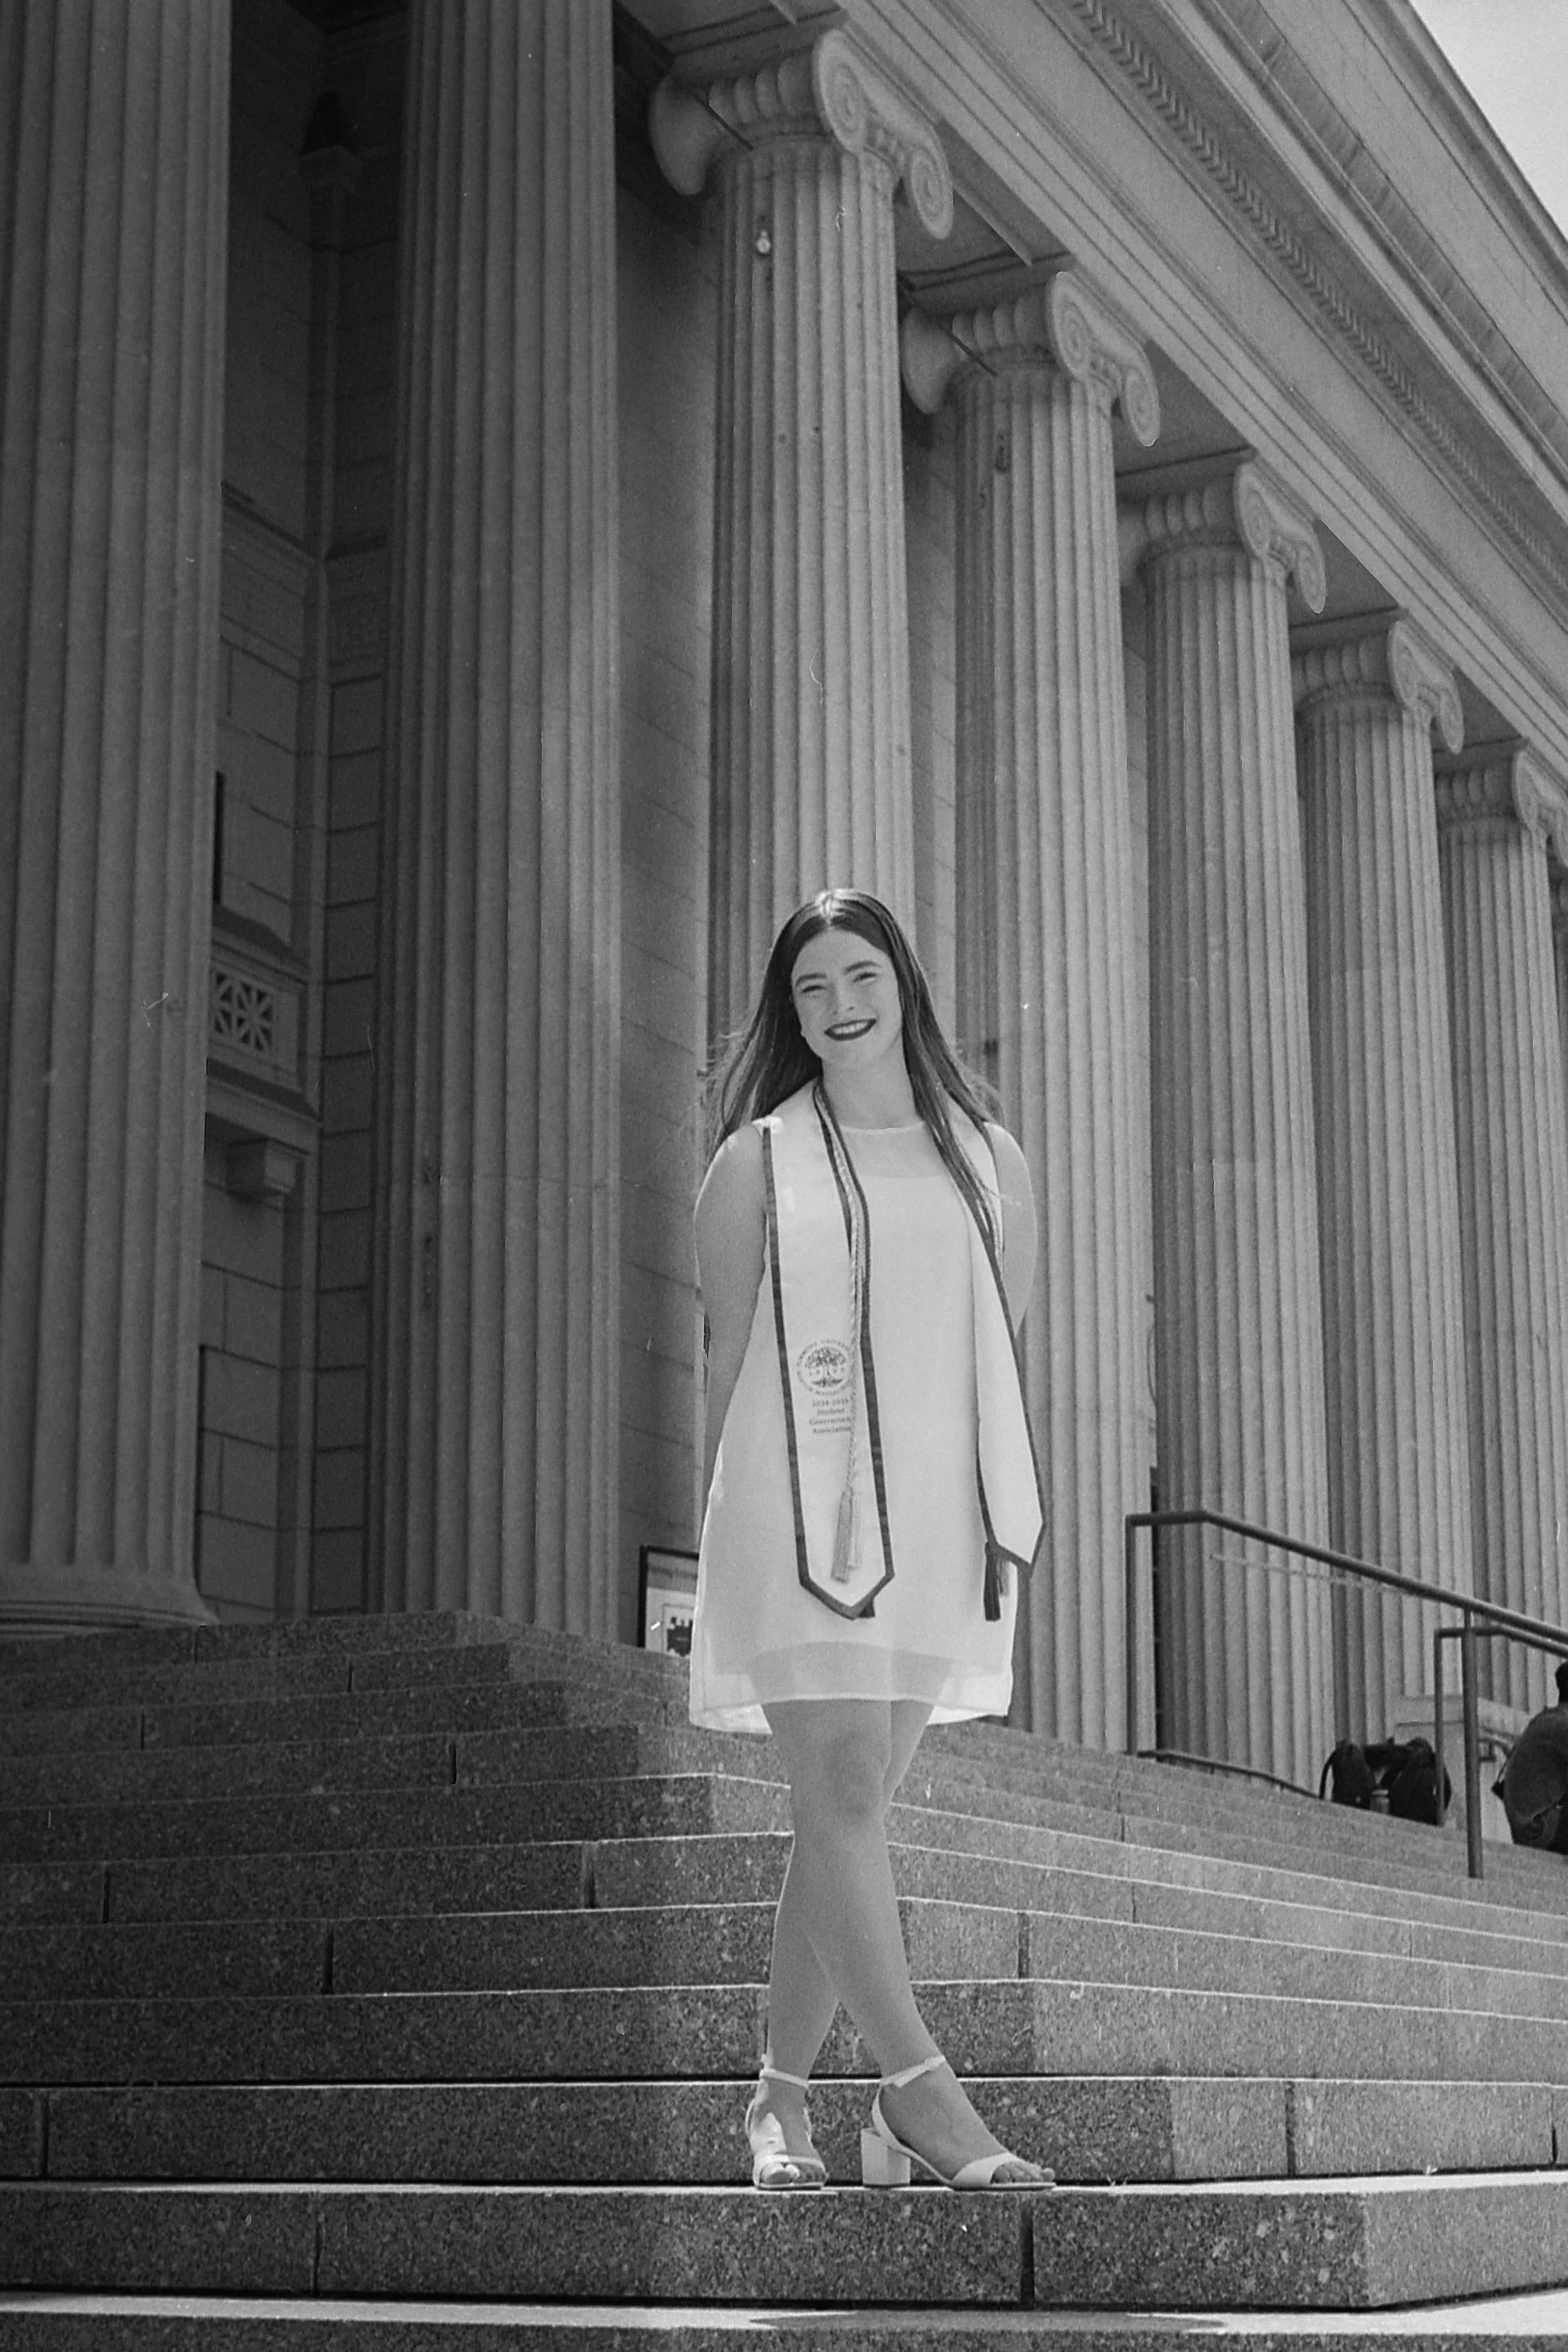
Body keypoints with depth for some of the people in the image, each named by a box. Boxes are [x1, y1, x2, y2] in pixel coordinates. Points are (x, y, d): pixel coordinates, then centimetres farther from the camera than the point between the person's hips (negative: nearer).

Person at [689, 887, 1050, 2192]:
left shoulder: (987, 1157, 13)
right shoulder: (759, 1162, 6)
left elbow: (1001, 1358, 14)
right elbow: (728, 1354, 7)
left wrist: (1009, 1525, 7)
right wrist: (728, 1530, 4)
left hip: (934, 1520, 3)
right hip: (798, 1509, -3)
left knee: (852, 1808, 5)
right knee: (841, 1793, -12)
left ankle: (781, 2094, 15)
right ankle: (921, 2090, -13)